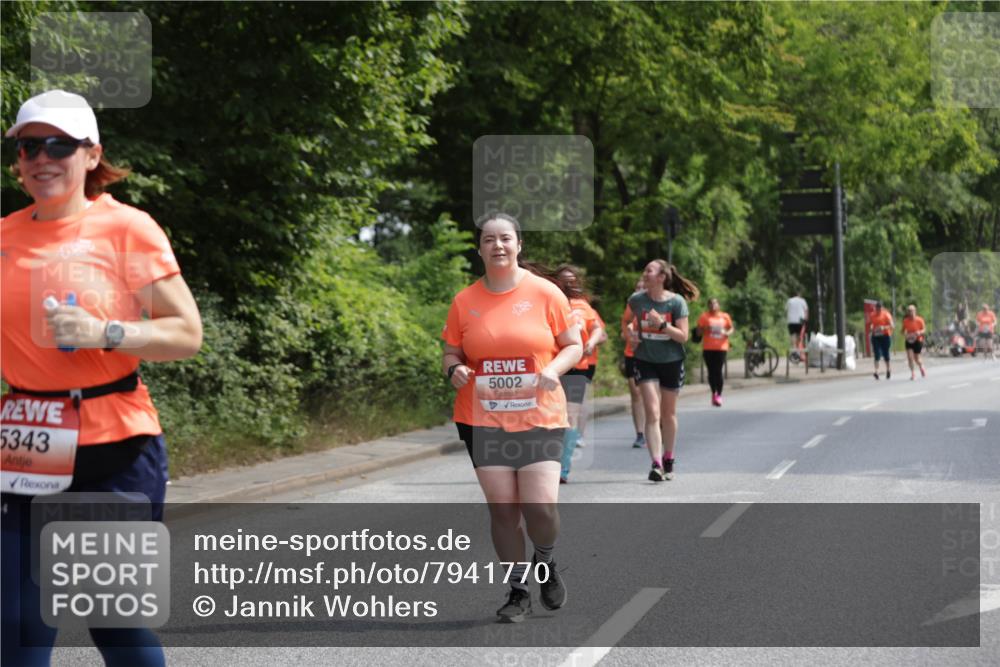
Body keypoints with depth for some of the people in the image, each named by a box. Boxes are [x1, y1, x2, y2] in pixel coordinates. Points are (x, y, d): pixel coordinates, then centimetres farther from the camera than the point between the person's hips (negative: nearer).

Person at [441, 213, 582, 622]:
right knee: (502, 509, 0)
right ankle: (518, 593, 16)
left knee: (541, 507, -11)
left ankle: (546, 563, 22)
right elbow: (451, 354, 14)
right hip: (484, 420, 2)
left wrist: (554, 369, -13)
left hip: (540, 418, -2)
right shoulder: (465, 301, 5)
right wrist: (454, 369, -9)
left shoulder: (545, 293, 1)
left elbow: (573, 346, 7)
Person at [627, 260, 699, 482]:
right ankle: (656, 464, -18)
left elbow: (683, 336, -14)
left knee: (668, 413, 13)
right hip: (645, 361, 0)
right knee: (652, 413, -12)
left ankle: (668, 459, 31)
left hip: (671, 362, 0)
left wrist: (662, 324, -26)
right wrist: (632, 333, 1)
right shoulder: (636, 300, -5)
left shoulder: (676, 302, -11)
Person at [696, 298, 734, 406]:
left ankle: (719, 395, 1)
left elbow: (731, 328, 16)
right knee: (711, 371, 1)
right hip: (708, 348, 0)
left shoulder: (725, 316, 8)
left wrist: (727, 333, -6)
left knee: (718, 371, -7)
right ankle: (714, 393, 17)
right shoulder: (704, 316, 4)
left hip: (721, 347, 0)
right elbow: (699, 330, 4)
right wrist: (705, 329, -18)